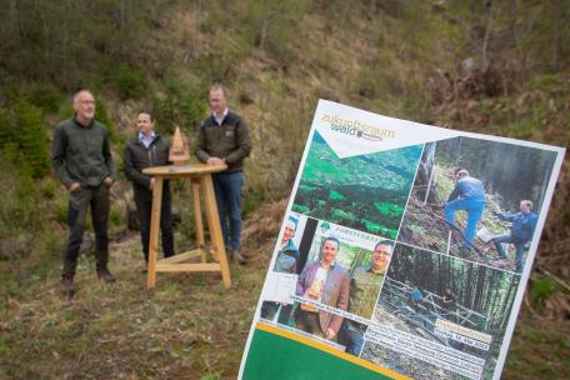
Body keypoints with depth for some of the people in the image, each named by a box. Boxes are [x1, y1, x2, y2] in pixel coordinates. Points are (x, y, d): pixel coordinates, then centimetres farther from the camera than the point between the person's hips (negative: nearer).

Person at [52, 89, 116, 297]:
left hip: (101, 186, 4)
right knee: (76, 234, -7)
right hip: (80, 188, -4)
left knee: (102, 231, 10)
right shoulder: (63, 129, -4)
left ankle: (103, 269, 24)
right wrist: (68, 182, -8)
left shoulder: (101, 129, 7)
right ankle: (67, 277, 3)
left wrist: (111, 176, 4)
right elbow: (56, 159, 1)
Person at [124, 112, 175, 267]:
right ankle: (150, 262, 16)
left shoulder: (163, 143, 9)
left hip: (163, 192, 1)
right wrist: (148, 181, -15)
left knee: (167, 227, 4)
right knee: (146, 229, 5)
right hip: (143, 194, 0)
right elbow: (129, 170, -3)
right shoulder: (131, 145, 5)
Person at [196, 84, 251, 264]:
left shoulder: (237, 122, -3)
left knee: (234, 213, 4)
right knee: (219, 213, 9)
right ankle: (223, 247, 20)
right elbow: (199, 149, 8)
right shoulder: (206, 125, 7)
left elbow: (246, 148, -8)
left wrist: (225, 160, -15)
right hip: (214, 175, 3)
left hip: (233, 174, -3)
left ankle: (235, 248, 15)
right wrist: (208, 158, -14)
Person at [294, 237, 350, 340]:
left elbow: (342, 304, -2)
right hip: (302, 315, 3)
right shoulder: (310, 266, 9)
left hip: (321, 320, -3)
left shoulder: (342, 273, 0)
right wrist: (303, 295, -9)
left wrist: (333, 328, -7)